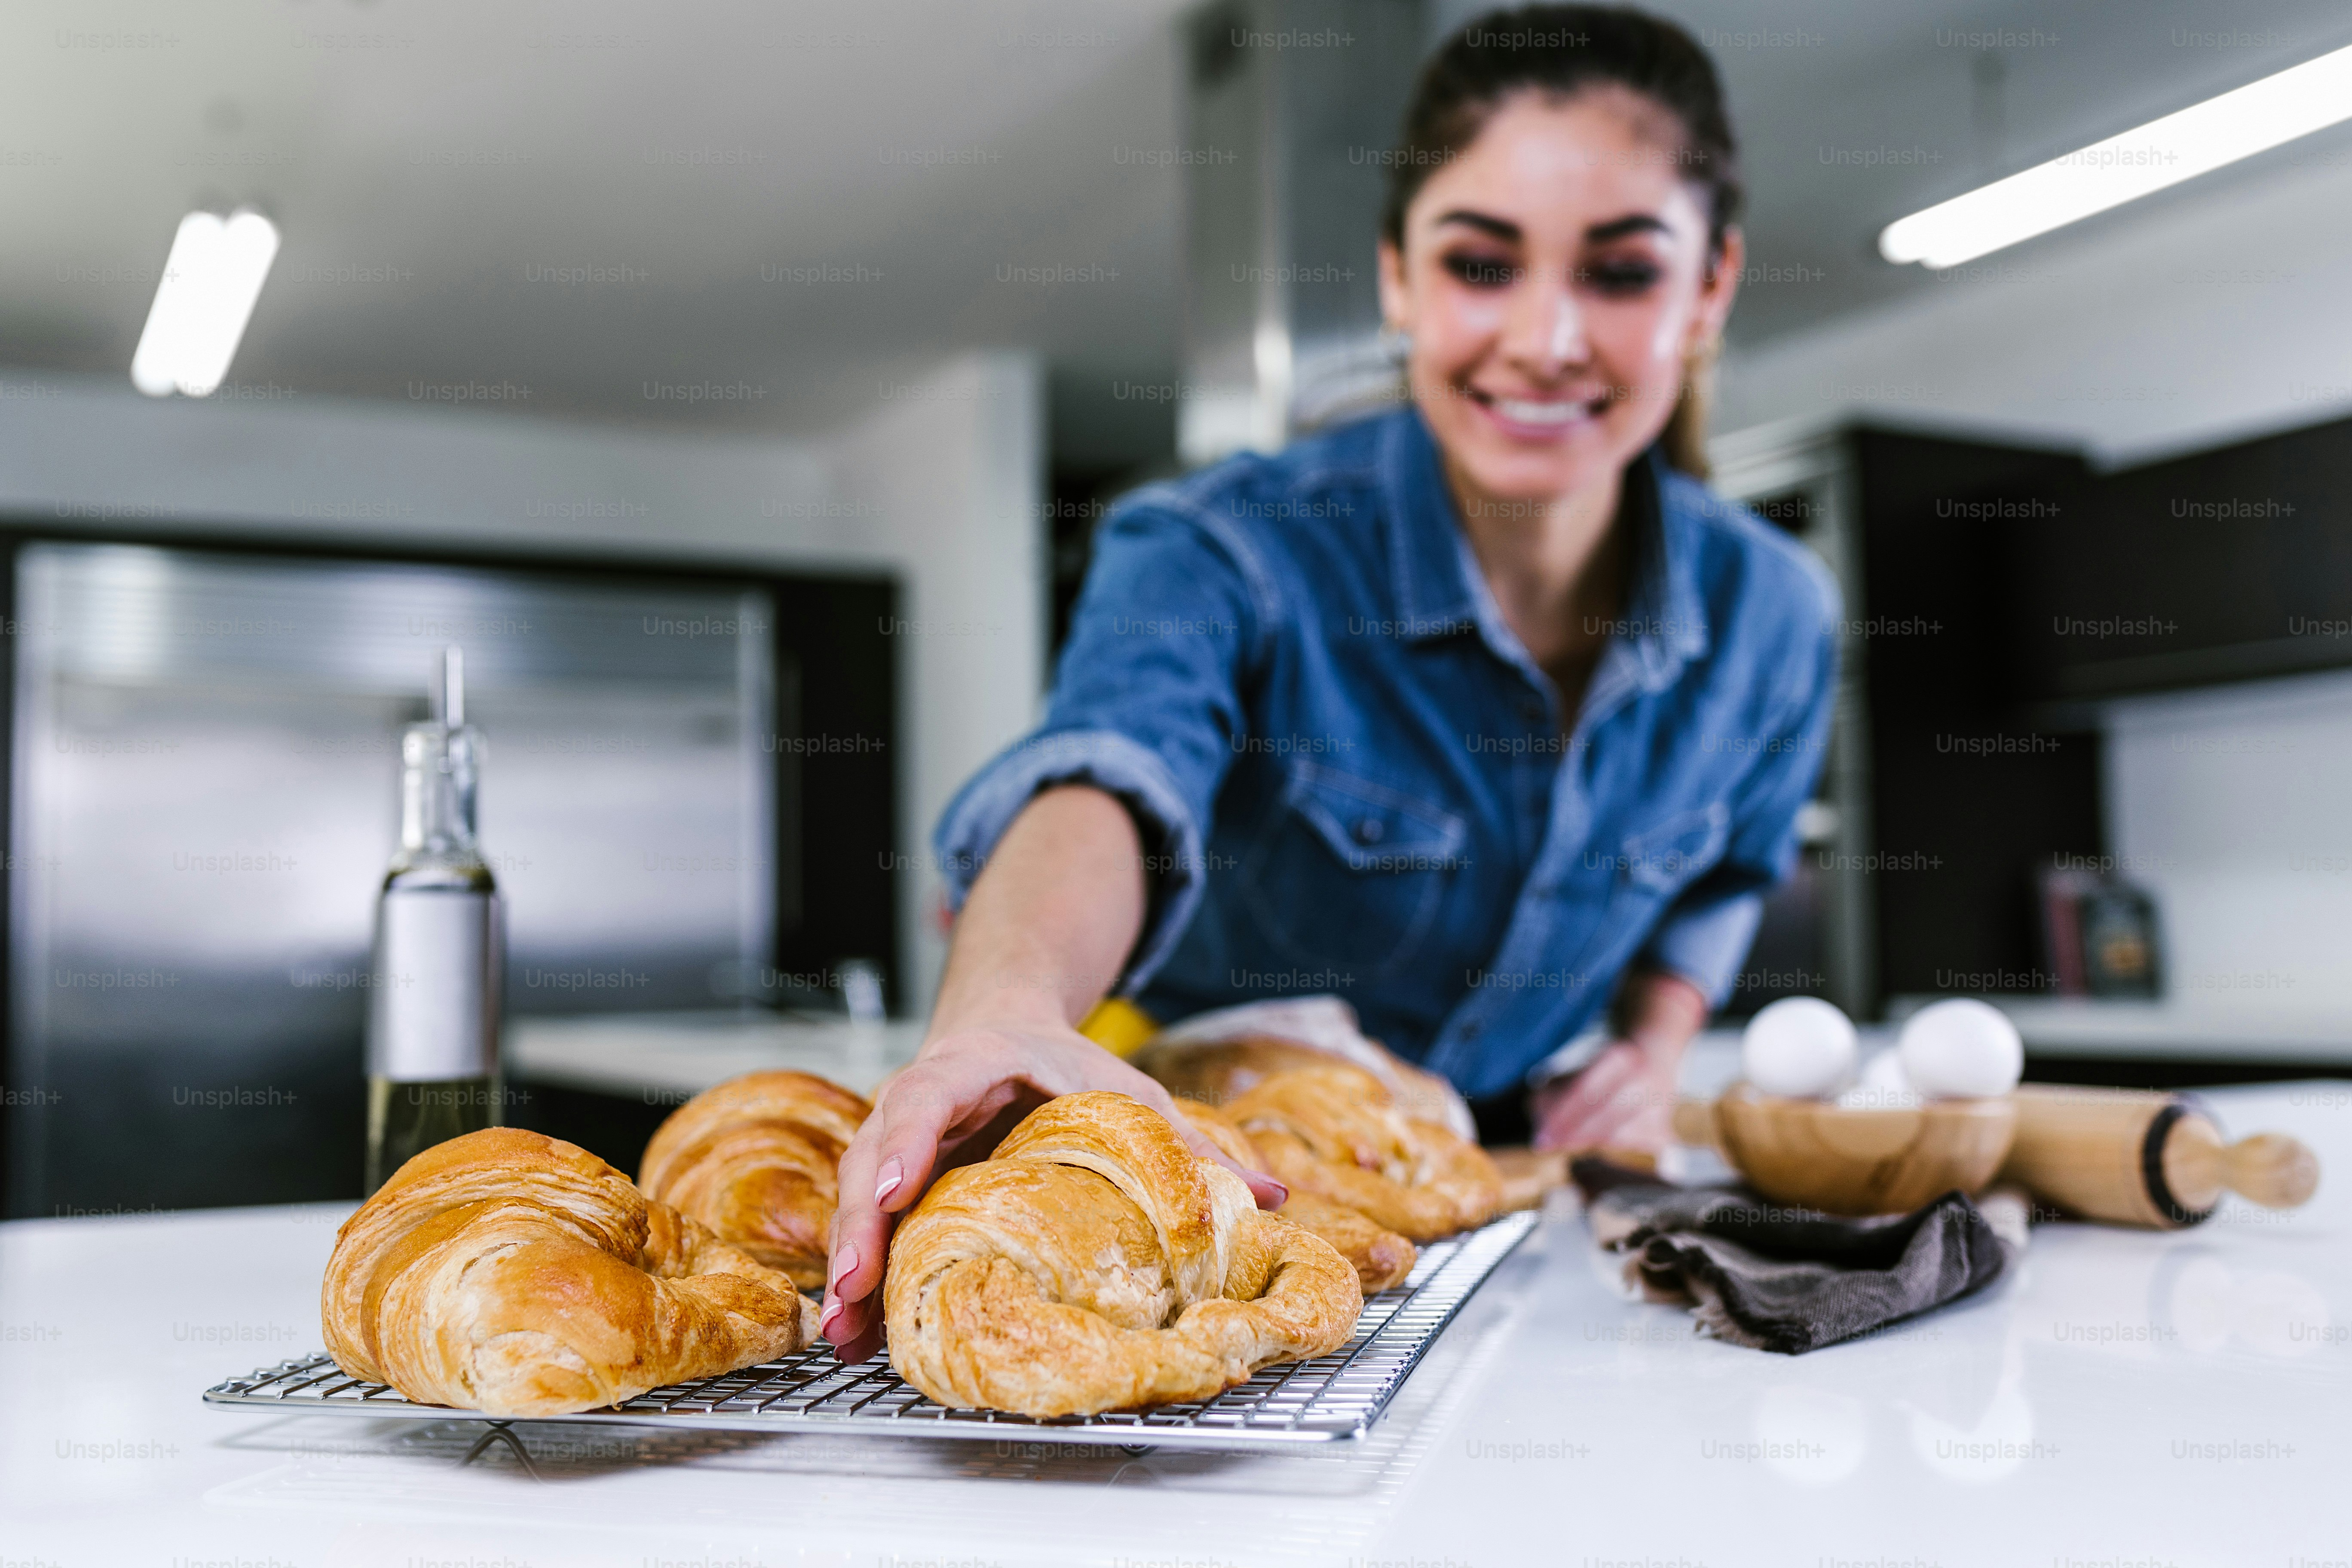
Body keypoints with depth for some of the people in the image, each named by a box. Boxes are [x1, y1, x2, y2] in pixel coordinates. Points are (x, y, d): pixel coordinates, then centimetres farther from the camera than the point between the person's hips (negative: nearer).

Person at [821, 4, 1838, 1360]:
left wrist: (1657, 1048, -2)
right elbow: (1113, 774, -43)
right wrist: (1006, 1005, -64)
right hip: (1211, 1158, -1)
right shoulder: (1233, 551, -21)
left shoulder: (1773, 616, -6)